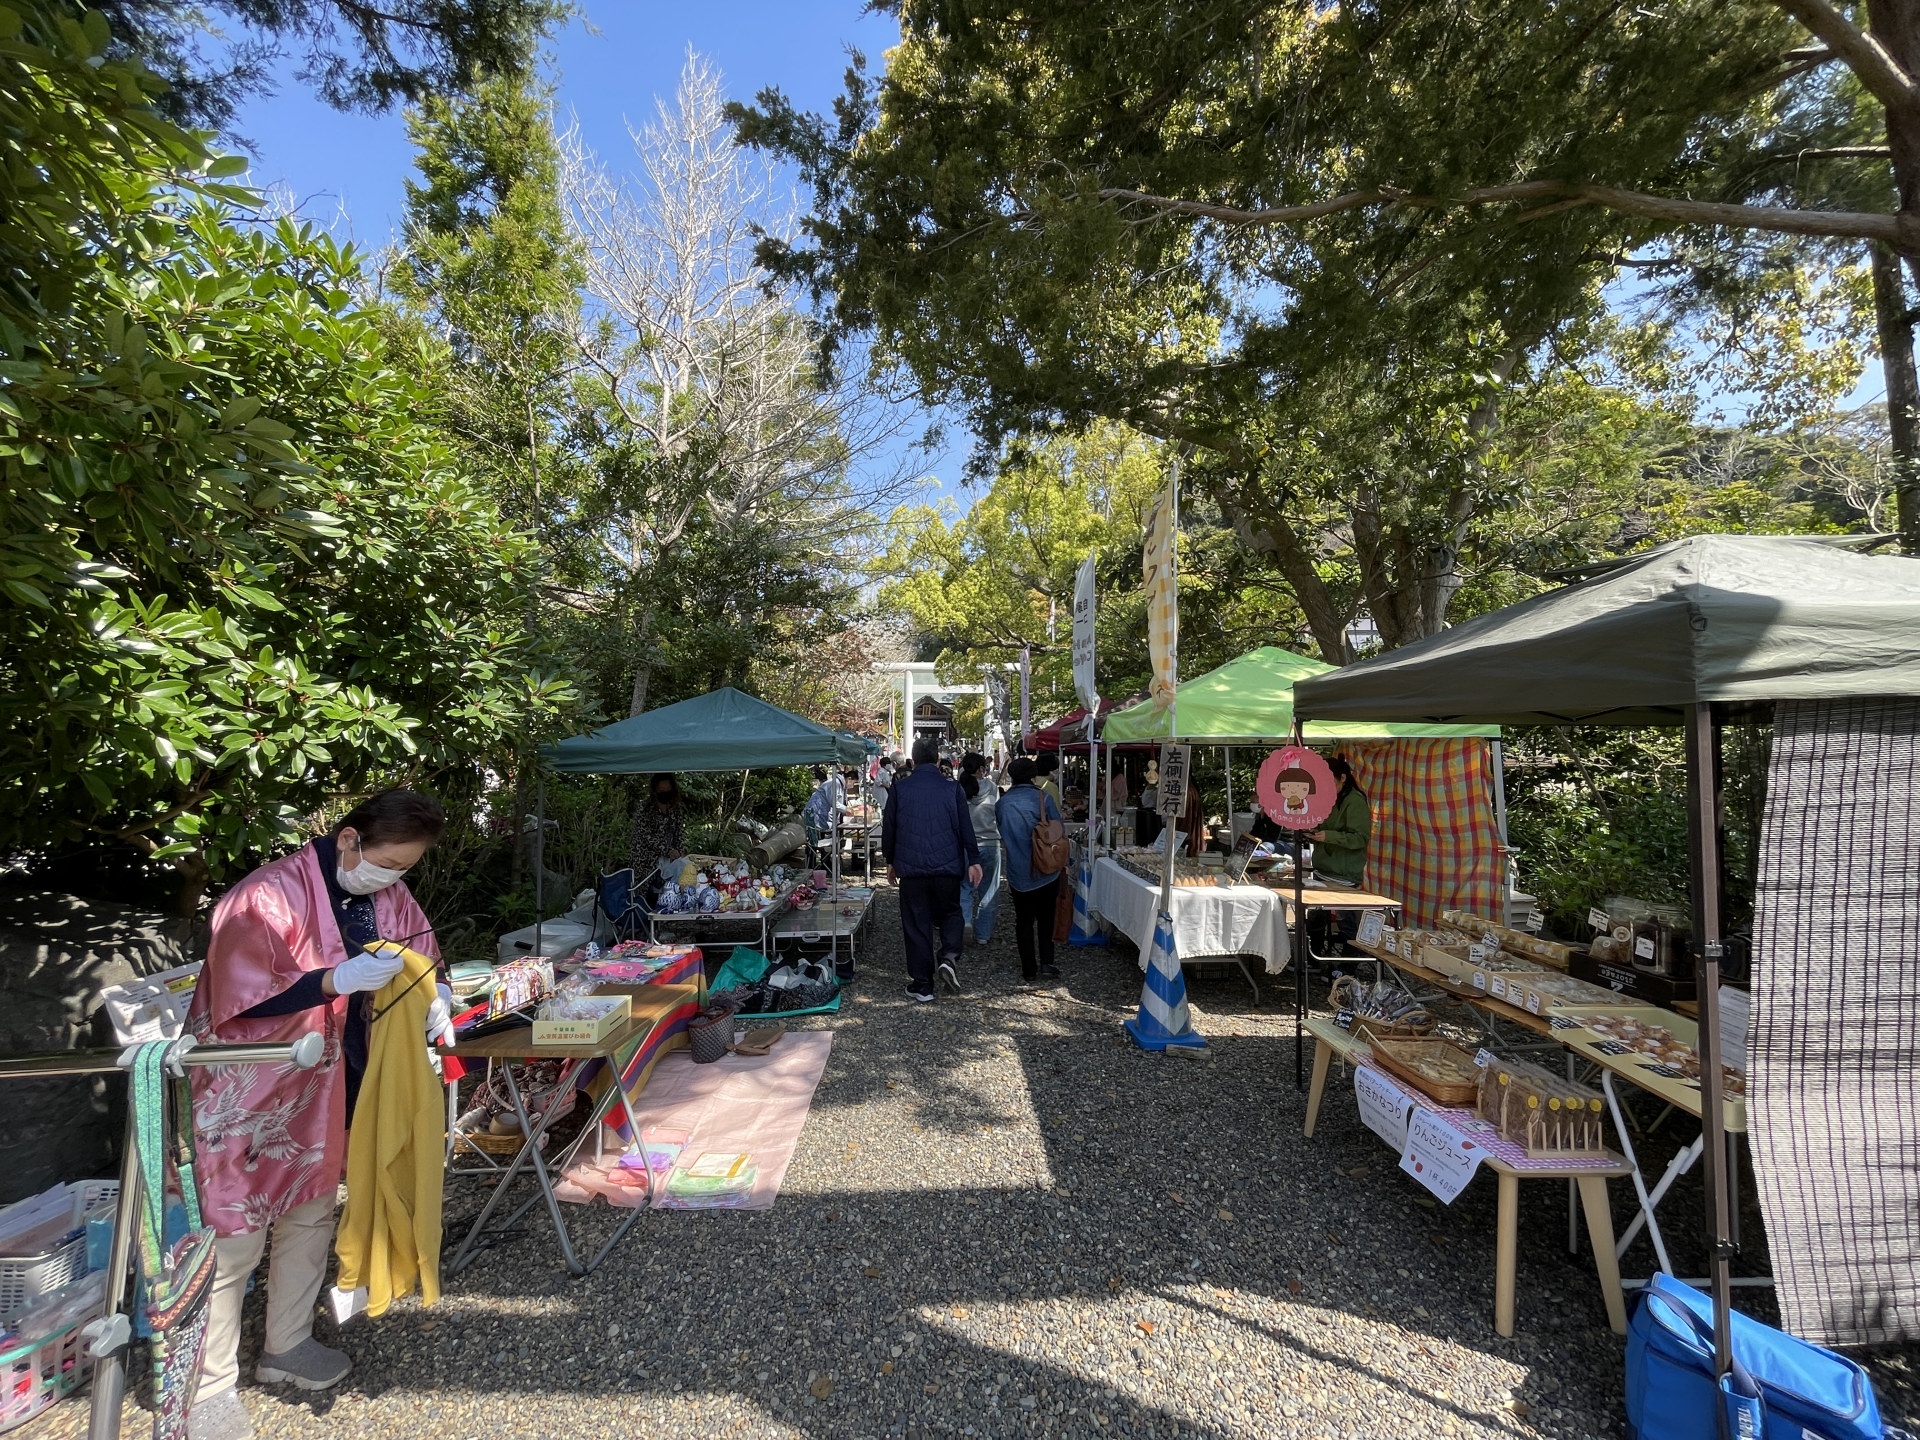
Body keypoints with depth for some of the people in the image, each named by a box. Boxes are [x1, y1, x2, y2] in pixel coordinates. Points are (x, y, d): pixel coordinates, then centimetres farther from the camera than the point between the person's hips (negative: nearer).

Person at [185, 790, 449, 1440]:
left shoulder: (388, 895, -4)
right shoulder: (267, 896, -25)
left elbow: (424, 956, 6)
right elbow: (240, 998, -25)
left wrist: (436, 999, -14)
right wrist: (341, 980, -36)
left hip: (322, 1090, 7)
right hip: (245, 1096, -7)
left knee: (311, 1219, 20)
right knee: (231, 1241, 7)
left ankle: (287, 1345, 40)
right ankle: (208, 1387, 28)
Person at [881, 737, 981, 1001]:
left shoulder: (900, 788, 1)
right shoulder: (952, 788, 0)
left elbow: (888, 827, 6)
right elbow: (966, 828, -1)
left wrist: (890, 861, 17)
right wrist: (973, 861, 5)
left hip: (911, 867, 0)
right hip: (947, 866, 0)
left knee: (916, 924, 8)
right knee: (950, 913, 20)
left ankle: (922, 985, 12)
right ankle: (949, 956, -4)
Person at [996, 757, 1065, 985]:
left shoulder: (1002, 803, -2)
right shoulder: (1043, 797, -8)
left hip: (1018, 874, 1)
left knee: (1024, 921, 11)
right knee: (1046, 919, 15)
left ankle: (1029, 970, 14)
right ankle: (1046, 963, 7)